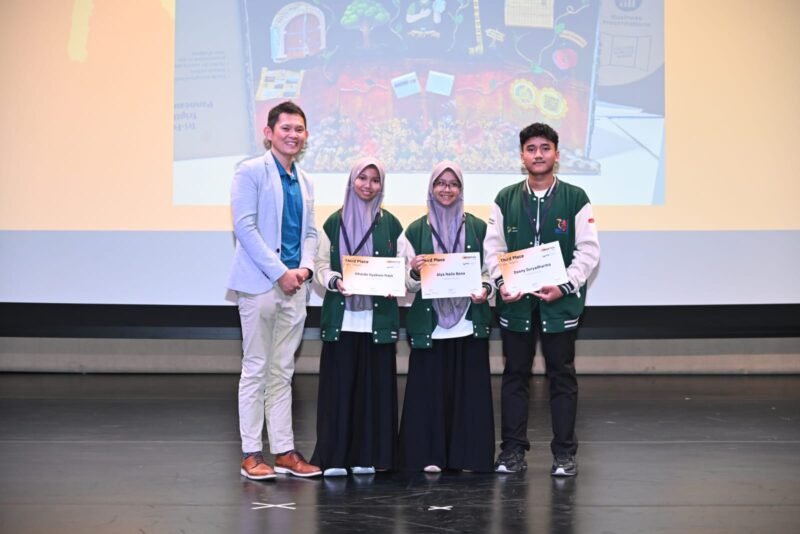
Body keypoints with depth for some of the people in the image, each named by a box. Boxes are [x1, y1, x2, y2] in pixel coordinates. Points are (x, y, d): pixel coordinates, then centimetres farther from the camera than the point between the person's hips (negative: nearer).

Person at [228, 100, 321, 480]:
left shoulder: (304, 182, 16)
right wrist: (280, 272, -15)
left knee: (283, 371, 9)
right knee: (256, 369, -2)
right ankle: (251, 454, 3)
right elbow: (244, 226, -12)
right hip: (260, 283, -6)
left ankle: (284, 451, 13)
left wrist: (305, 268, -3)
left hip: (294, 286, 6)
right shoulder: (251, 172, -4)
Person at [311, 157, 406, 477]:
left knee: (375, 385, 1)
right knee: (339, 384, -1)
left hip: (378, 316, 0)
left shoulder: (390, 224, 7)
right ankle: (335, 456, 4)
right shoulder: (334, 223, 8)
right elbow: (321, 264, 7)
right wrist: (334, 281, -13)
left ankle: (369, 456, 10)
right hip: (341, 317, 0)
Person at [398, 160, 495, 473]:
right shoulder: (416, 230, 6)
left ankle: (468, 455, 11)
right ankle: (430, 455, 8)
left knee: (469, 388, 2)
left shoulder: (477, 227, 8)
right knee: (429, 388, 0)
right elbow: (409, 283, 6)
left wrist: (485, 290, -10)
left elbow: (489, 271, 10)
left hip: (469, 321, 1)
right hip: (430, 323, 0)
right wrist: (415, 273, -16)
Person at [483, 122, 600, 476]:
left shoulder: (575, 199, 0)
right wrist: (501, 282, -11)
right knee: (515, 374, 7)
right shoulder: (505, 200, 6)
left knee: (562, 375, 4)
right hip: (515, 300, 2)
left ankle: (564, 453, 12)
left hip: (560, 301, -2)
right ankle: (512, 450, 15)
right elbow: (493, 248, 5)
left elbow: (588, 251, -3)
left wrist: (564, 286, -14)